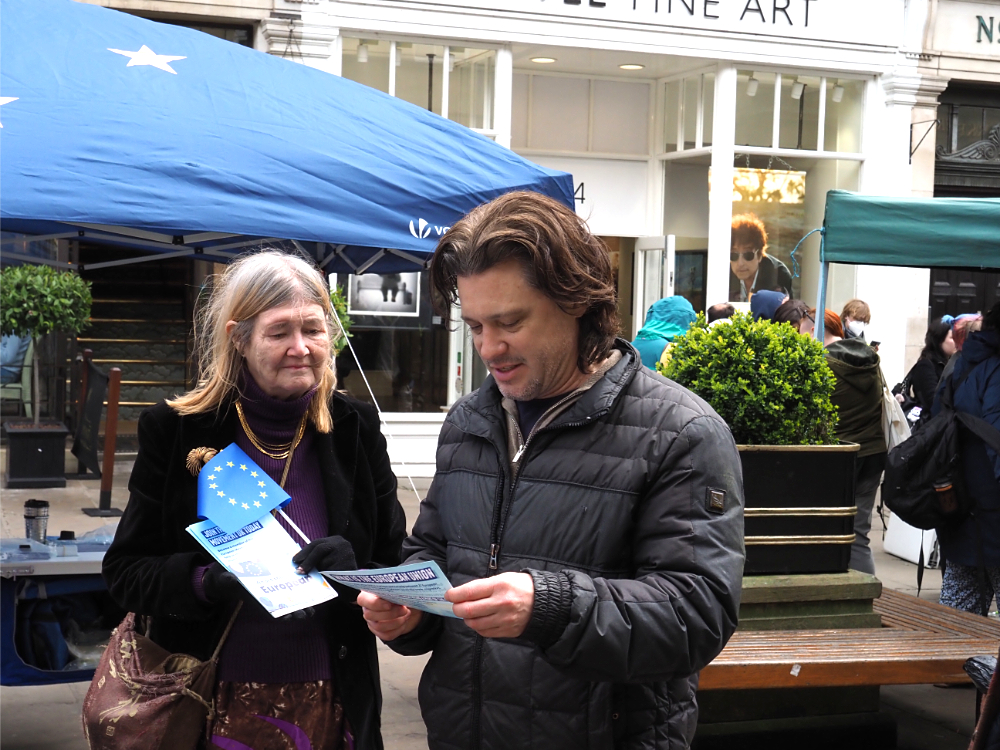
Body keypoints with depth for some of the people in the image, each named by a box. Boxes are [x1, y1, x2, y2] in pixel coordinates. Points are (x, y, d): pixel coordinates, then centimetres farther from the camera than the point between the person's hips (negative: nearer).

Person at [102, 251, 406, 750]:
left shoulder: (354, 429, -1)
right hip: (213, 707, -1)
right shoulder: (176, 431, -5)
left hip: (329, 705, 2)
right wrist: (208, 582, -23)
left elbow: (397, 572, 3)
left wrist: (355, 574, -19)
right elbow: (125, 570, -4)